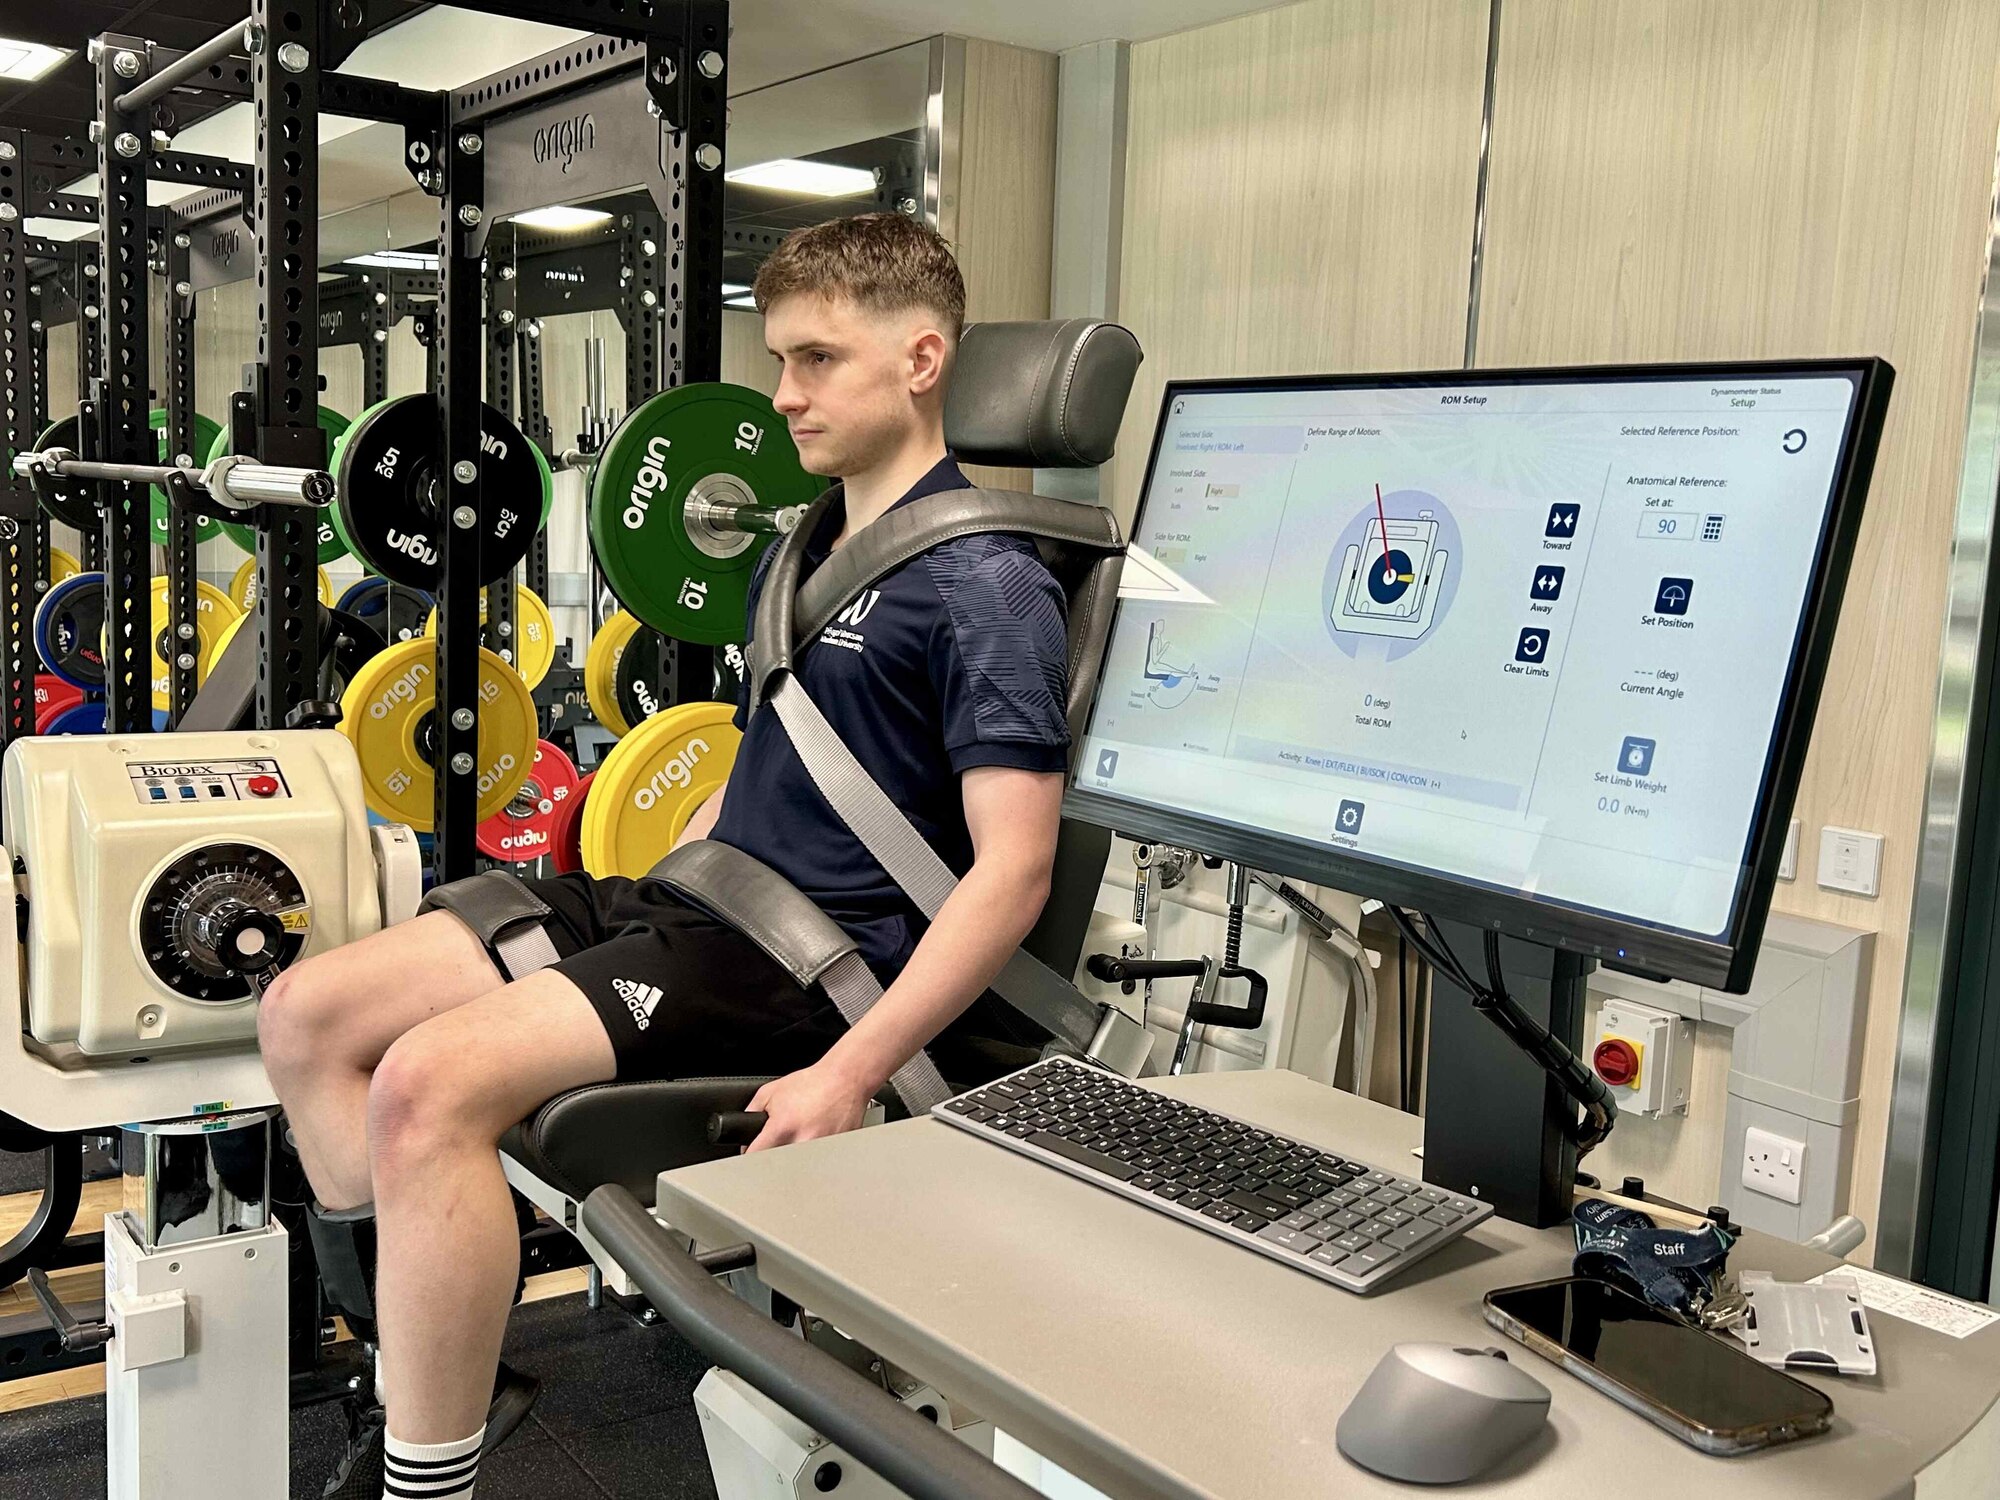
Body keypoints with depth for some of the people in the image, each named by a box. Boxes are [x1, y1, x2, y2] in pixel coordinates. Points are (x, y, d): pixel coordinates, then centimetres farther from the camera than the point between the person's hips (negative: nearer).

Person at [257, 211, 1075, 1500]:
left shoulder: (984, 585, -13)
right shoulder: (805, 547, 16)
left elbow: (1011, 873, -20)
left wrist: (847, 1078, -26)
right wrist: (646, 904, 19)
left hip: (817, 956, -9)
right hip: (697, 895, 10)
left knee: (428, 1082, -28)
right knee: (308, 1013, 3)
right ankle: (409, 1367, 14)